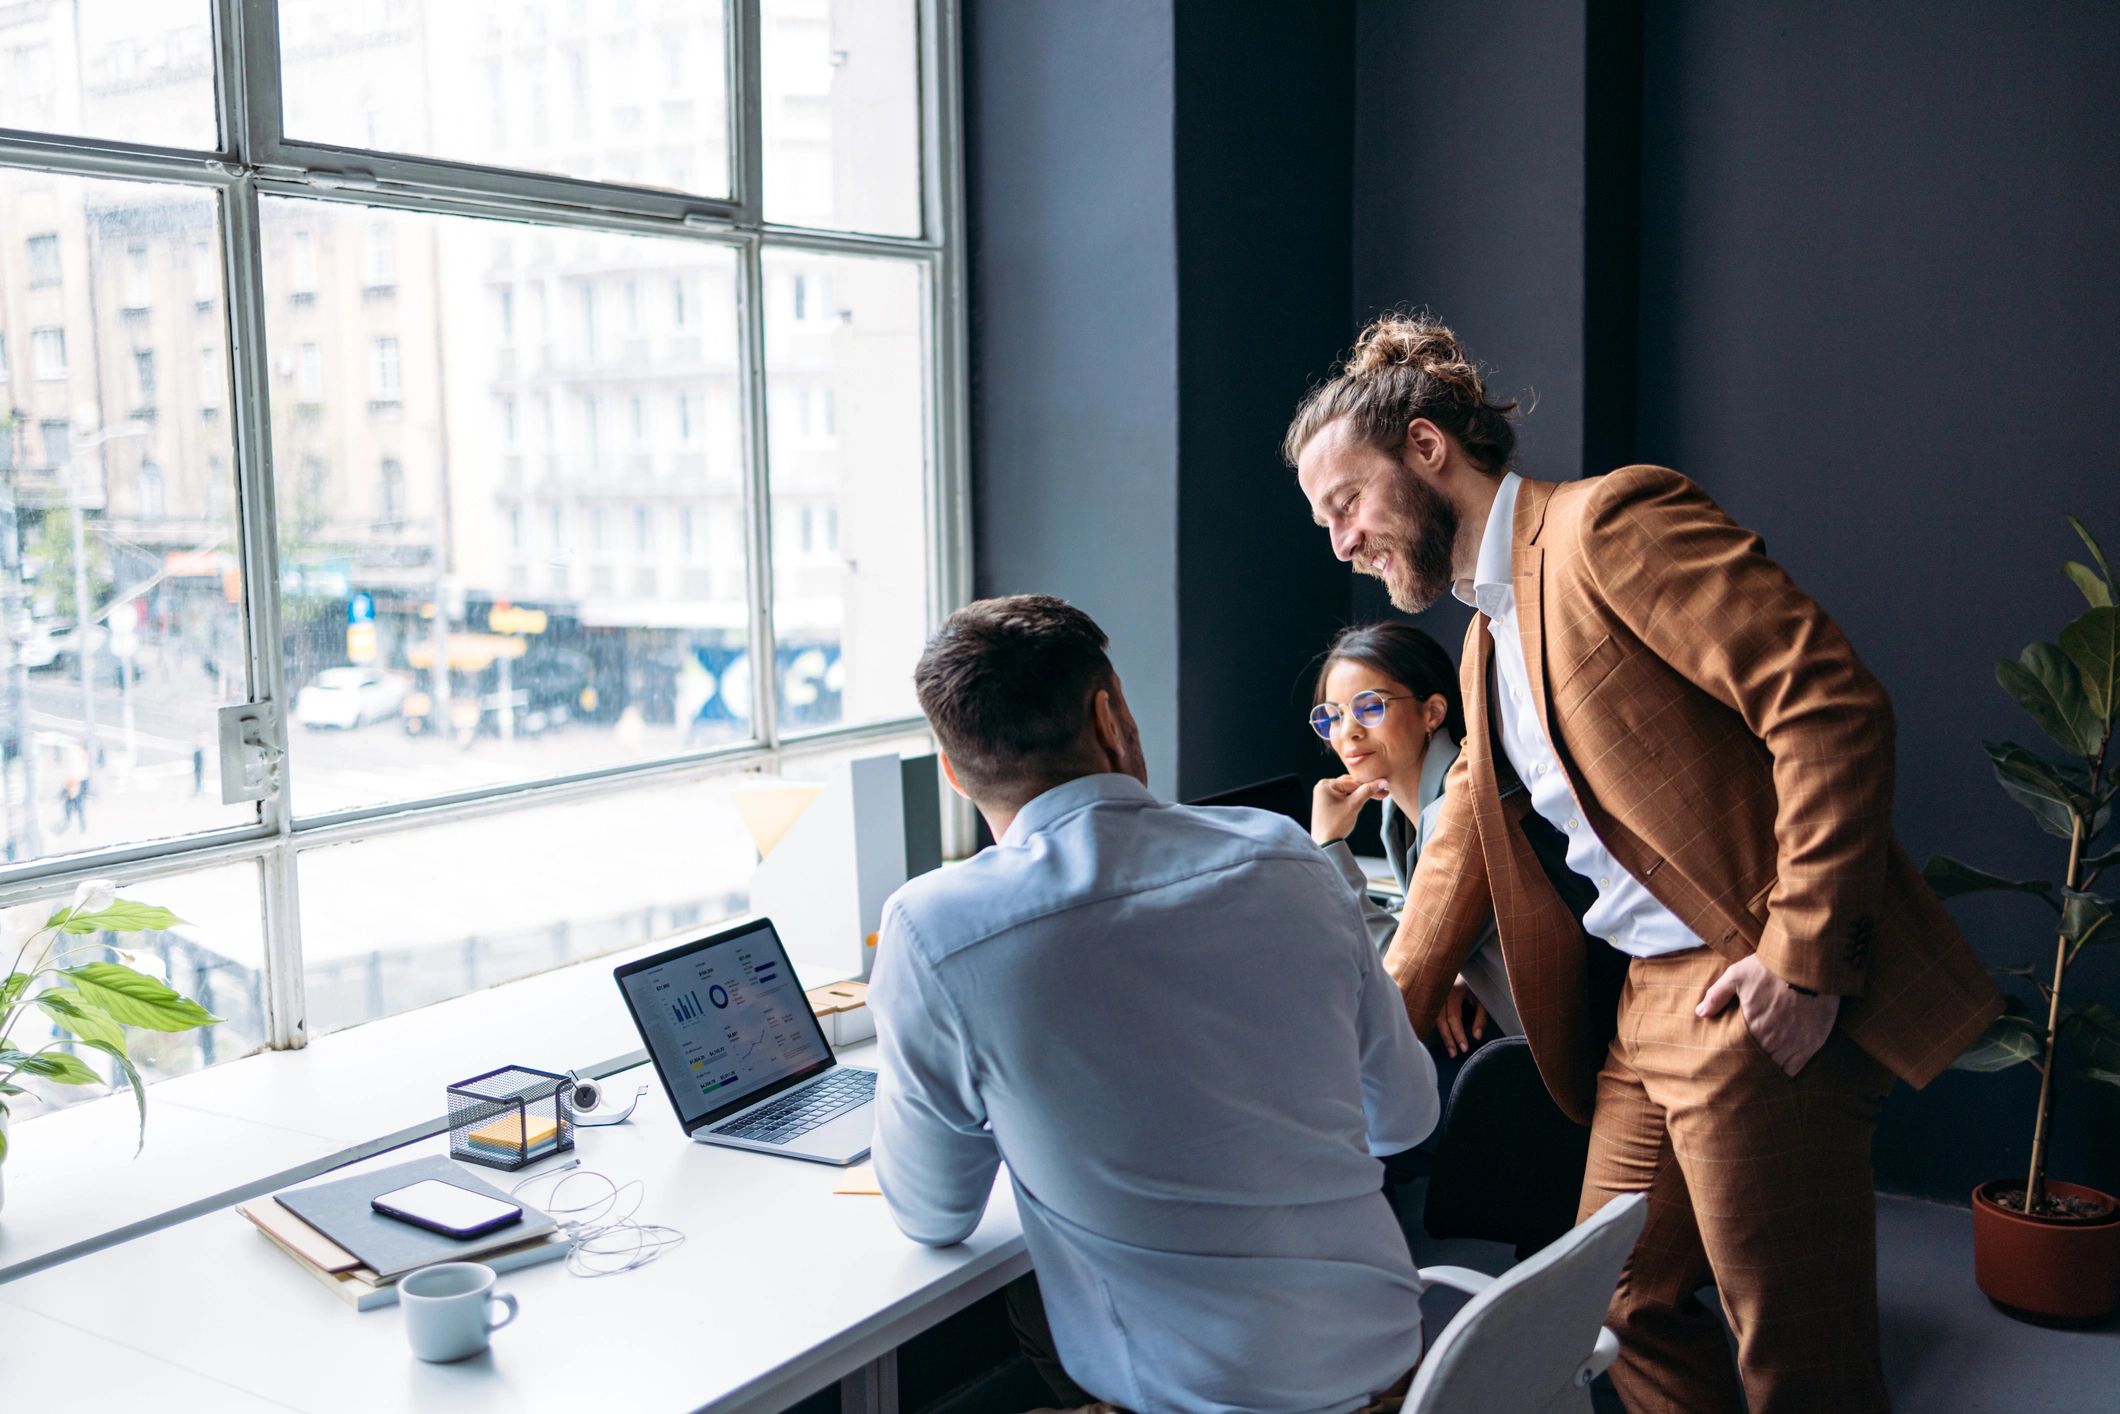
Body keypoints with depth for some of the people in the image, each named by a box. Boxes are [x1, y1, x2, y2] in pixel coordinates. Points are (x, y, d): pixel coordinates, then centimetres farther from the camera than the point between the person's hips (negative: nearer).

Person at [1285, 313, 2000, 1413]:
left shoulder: (1612, 521, -11)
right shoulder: (1488, 641, 18)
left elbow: (1832, 704, -18)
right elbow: (1458, 859, 25)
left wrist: (1804, 954, -21)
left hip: (1756, 1003, -9)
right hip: (1640, 1009, 10)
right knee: (1631, 1309, 17)